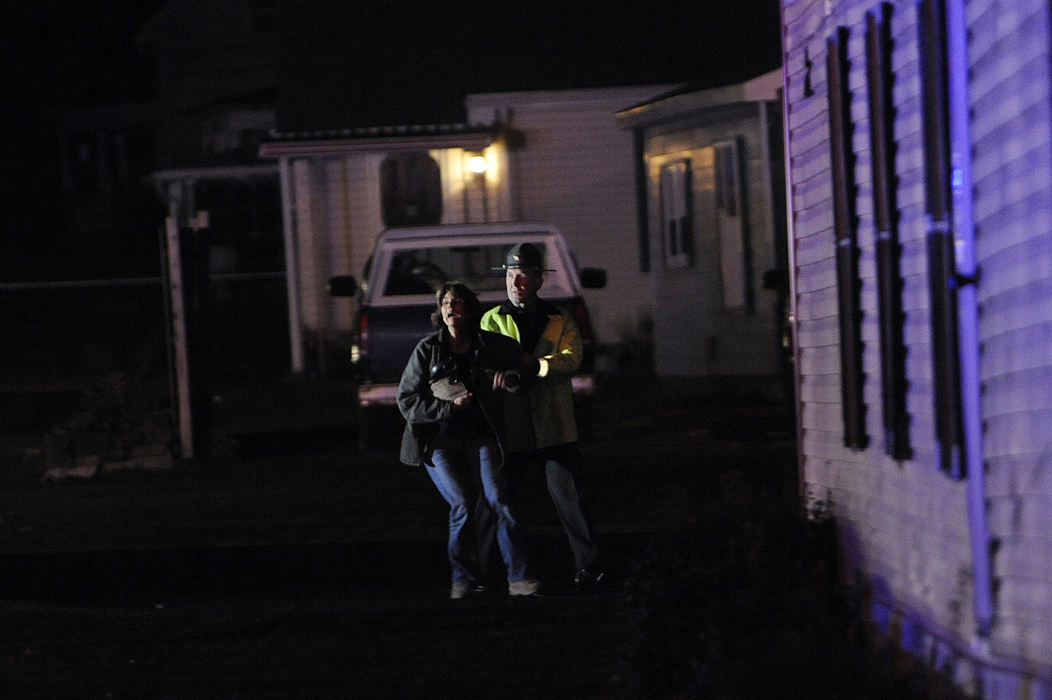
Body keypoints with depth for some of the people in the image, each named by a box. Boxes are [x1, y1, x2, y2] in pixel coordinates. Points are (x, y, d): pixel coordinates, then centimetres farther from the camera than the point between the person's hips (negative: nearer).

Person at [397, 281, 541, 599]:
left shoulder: (491, 345, 4)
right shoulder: (427, 349, 0)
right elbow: (406, 400, 0)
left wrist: (509, 372, 0)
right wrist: (449, 408, -10)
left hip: (481, 437, 1)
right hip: (439, 440, -1)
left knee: (497, 499, -14)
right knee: (463, 505, -13)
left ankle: (518, 577, -10)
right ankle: (465, 578, 3)